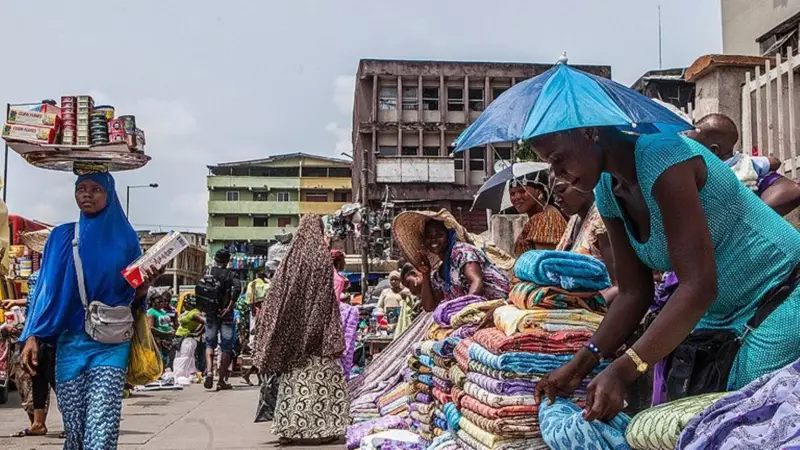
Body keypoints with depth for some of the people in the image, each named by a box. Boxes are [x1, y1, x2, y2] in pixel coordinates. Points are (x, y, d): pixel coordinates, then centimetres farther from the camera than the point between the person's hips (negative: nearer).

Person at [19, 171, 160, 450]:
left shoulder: (125, 238, 5)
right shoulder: (62, 236, 8)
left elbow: (133, 298, 6)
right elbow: (47, 289, 6)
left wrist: (146, 282, -15)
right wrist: (31, 337, -3)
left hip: (111, 345, -2)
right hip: (70, 343, 2)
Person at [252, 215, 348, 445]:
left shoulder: (291, 257, 4)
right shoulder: (323, 256, -7)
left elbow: (277, 295, 6)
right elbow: (329, 300, -9)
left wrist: (263, 318, 15)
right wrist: (334, 336, -8)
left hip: (293, 327, 4)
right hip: (317, 329, -4)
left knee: (294, 379, 8)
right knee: (322, 377, 2)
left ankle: (287, 429, 8)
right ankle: (325, 428, 3)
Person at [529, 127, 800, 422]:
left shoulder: (661, 155, -26)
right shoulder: (608, 191, 1)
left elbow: (698, 285, -30)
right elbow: (633, 292, 4)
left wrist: (622, 372, -34)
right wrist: (580, 364, -7)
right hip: (722, 316, 8)